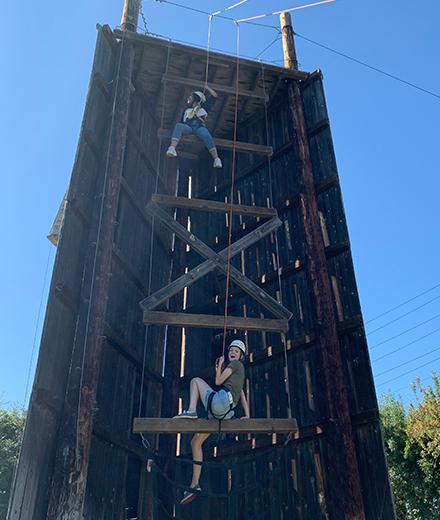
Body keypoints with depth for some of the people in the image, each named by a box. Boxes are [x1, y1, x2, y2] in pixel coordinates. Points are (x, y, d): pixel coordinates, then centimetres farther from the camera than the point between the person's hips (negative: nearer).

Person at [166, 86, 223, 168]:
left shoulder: (202, 107, 28)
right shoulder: (186, 110, 37)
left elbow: (214, 96, 27)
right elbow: (182, 123, 29)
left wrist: (207, 87, 36)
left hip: (199, 126, -1)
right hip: (188, 127, 2)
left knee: (207, 137, -33)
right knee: (178, 126, -32)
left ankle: (216, 159, -38)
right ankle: (172, 148, -52)